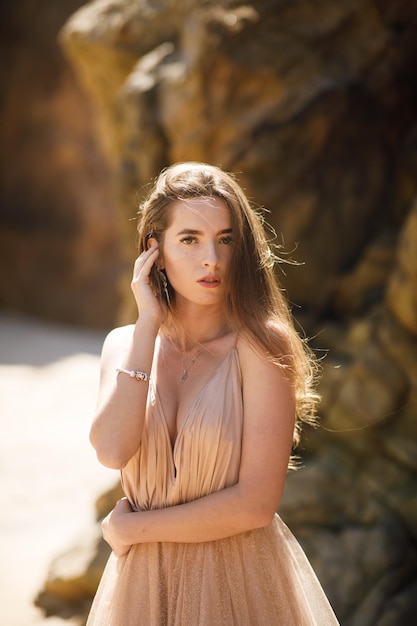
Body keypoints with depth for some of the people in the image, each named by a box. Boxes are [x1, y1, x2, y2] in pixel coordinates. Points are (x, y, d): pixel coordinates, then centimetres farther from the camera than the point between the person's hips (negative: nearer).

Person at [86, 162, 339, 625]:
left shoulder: (262, 345, -13)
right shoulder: (124, 344, 0)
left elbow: (255, 503, -18)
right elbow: (111, 451, -19)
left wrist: (134, 527, -9)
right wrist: (149, 324, -15)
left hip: (240, 582, -3)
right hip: (145, 584, 3)